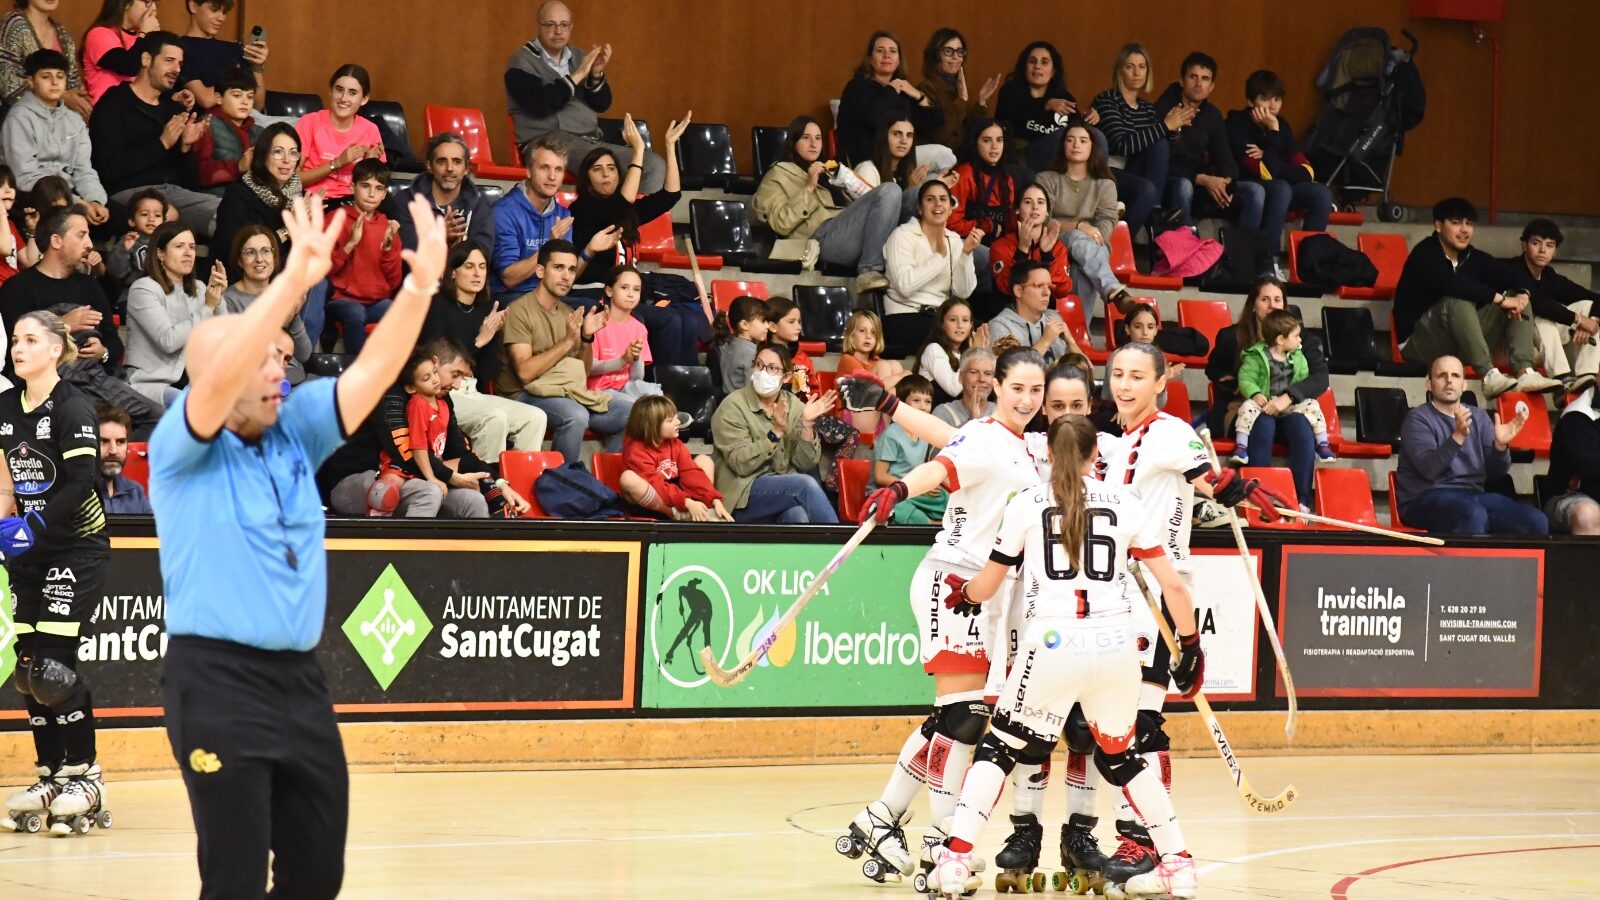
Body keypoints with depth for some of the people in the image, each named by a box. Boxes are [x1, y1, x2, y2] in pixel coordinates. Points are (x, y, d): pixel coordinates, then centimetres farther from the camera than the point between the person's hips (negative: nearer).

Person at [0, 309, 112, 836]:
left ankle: (84, 776, -3)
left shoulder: (73, 409, -12)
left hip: (75, 548, -7)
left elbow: (80, 483, -19)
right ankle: (49, 776, 9)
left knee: (54, 662, -13)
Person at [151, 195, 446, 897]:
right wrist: (293, 280, -34)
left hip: (299, 676, 6)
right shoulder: (183, 449, -6)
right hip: (217, 678, -6)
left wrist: (420, 285, -13)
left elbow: (371, 373, 2)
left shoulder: (294, 432, 10)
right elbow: (220, 375, -24)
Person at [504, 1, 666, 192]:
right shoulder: (522, 62, 0)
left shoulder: (580, 57, 17)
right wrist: (578, 75, -14)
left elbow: (602, 104, 11)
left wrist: (596, 73, -8)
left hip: (591, 142, 7)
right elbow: (540, 105, -16)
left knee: (655, 165, -13)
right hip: (548, 143, -7)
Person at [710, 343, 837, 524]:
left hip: (786, 489, 3)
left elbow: (805, 463, 2)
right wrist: (776, 432, -23)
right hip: (743, 496, -3)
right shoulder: (732, 407, -5)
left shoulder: (794, 406, 7)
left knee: (797, 515, -34)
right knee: (806, 484, -29)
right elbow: (741, 464, -16)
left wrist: (807, 424, -13)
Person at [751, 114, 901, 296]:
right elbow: (781, 224, 1)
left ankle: (869, 273, -35)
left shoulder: (829, 172, 38)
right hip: (823, 236, -6)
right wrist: (809, 188, -4)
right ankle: (869, 271, -34)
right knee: (889, 191, -26)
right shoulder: (779, 175, 18)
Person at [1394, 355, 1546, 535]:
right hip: (1427, 497, -6)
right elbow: (1429, 468, -18)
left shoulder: (1478, 417, 16)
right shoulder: (1418, 419, -2)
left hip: (1474, 495, 6)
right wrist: (1458, 435, -31)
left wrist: (1500, 445, -13)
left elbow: (1495, 472, 8)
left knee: (1537, 522, -16)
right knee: (1473, 515, -39)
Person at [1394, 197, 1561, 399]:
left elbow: (1513, 278, 6)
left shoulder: (1474, 257, 10)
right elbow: (1450, 284, -31)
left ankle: (1525, 373, -23)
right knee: (1458, 302, -35)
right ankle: (1489, 377, -44)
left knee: (1516, 299, -2)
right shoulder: (1425, 254, -13)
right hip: (1418, 342, -8)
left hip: (1461, 341, 8)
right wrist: (1499, 298, -30)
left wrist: (1521, 294, -19)